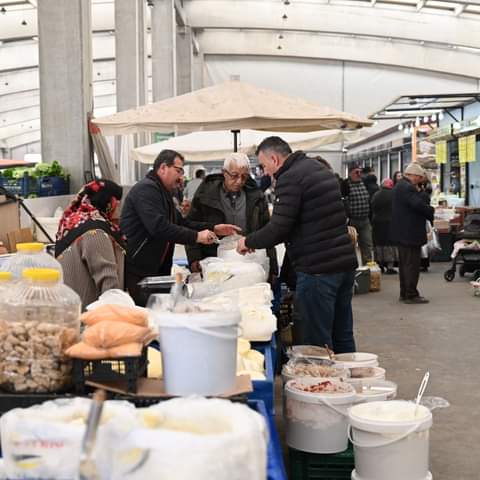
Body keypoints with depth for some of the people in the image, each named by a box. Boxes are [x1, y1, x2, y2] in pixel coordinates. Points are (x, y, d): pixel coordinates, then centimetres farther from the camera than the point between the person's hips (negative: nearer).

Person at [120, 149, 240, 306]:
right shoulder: (146, 189, -14)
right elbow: (159, 227, -26)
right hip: (135, 271, -10)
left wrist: (214, 228, 9)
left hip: (154, 270, 10)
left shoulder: (163, 193, 20)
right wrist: (196, 237, -22)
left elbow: (180, 223, 21)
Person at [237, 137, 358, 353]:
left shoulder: (290, 179, -12)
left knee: (318, 343, -2)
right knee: (343, 337, 15)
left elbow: (278, 229, -17)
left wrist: (248, 242, 1)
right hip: (345, 263, 9)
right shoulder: (321, 170, 17)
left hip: (317, 269, -9)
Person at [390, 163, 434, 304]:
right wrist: (433, 213, -11)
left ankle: (404, 293, 22)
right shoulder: (407, 188, -18)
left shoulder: (400, 186, 17)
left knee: (405, 263, 15)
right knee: (412, 265, -6)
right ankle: (411, 295, -2)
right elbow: (419, 205, -25)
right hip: (410, 233, -11)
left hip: (402, 233, 11)